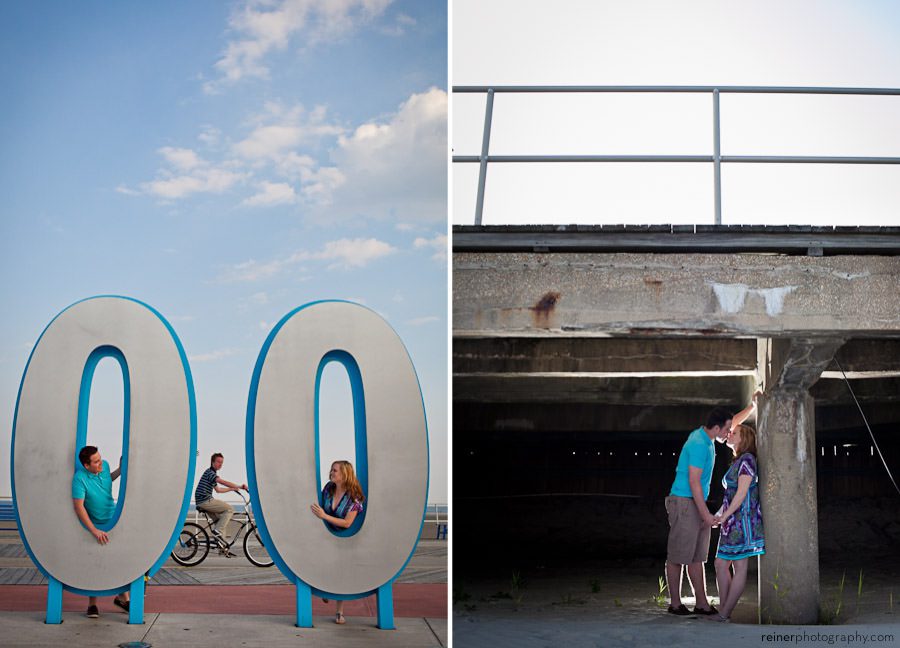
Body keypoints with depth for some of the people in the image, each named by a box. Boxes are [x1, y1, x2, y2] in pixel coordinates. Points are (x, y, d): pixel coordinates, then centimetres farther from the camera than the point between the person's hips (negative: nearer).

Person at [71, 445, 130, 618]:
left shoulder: (104, 466, -7)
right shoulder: (80, 478, -26)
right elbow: (78, 507, -29)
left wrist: (120, 471, 1)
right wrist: (94, 531, -32)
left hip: (113, 520, 5)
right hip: (95, 525, -5)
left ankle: (123, 597, 18)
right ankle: (92, 604, 13)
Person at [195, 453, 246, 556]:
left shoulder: (212, 474, 22)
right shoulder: (209, 472, -11)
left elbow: (218, 489, 33)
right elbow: (223, 482, -23)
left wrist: (233, 489, 33)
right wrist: (239, 486, -24)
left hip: (205, 502, 10)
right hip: (205, 500, -10)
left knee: (222, 519, 11)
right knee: (230, 509, -13)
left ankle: (223, 547, 10)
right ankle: (217, 530, -15)